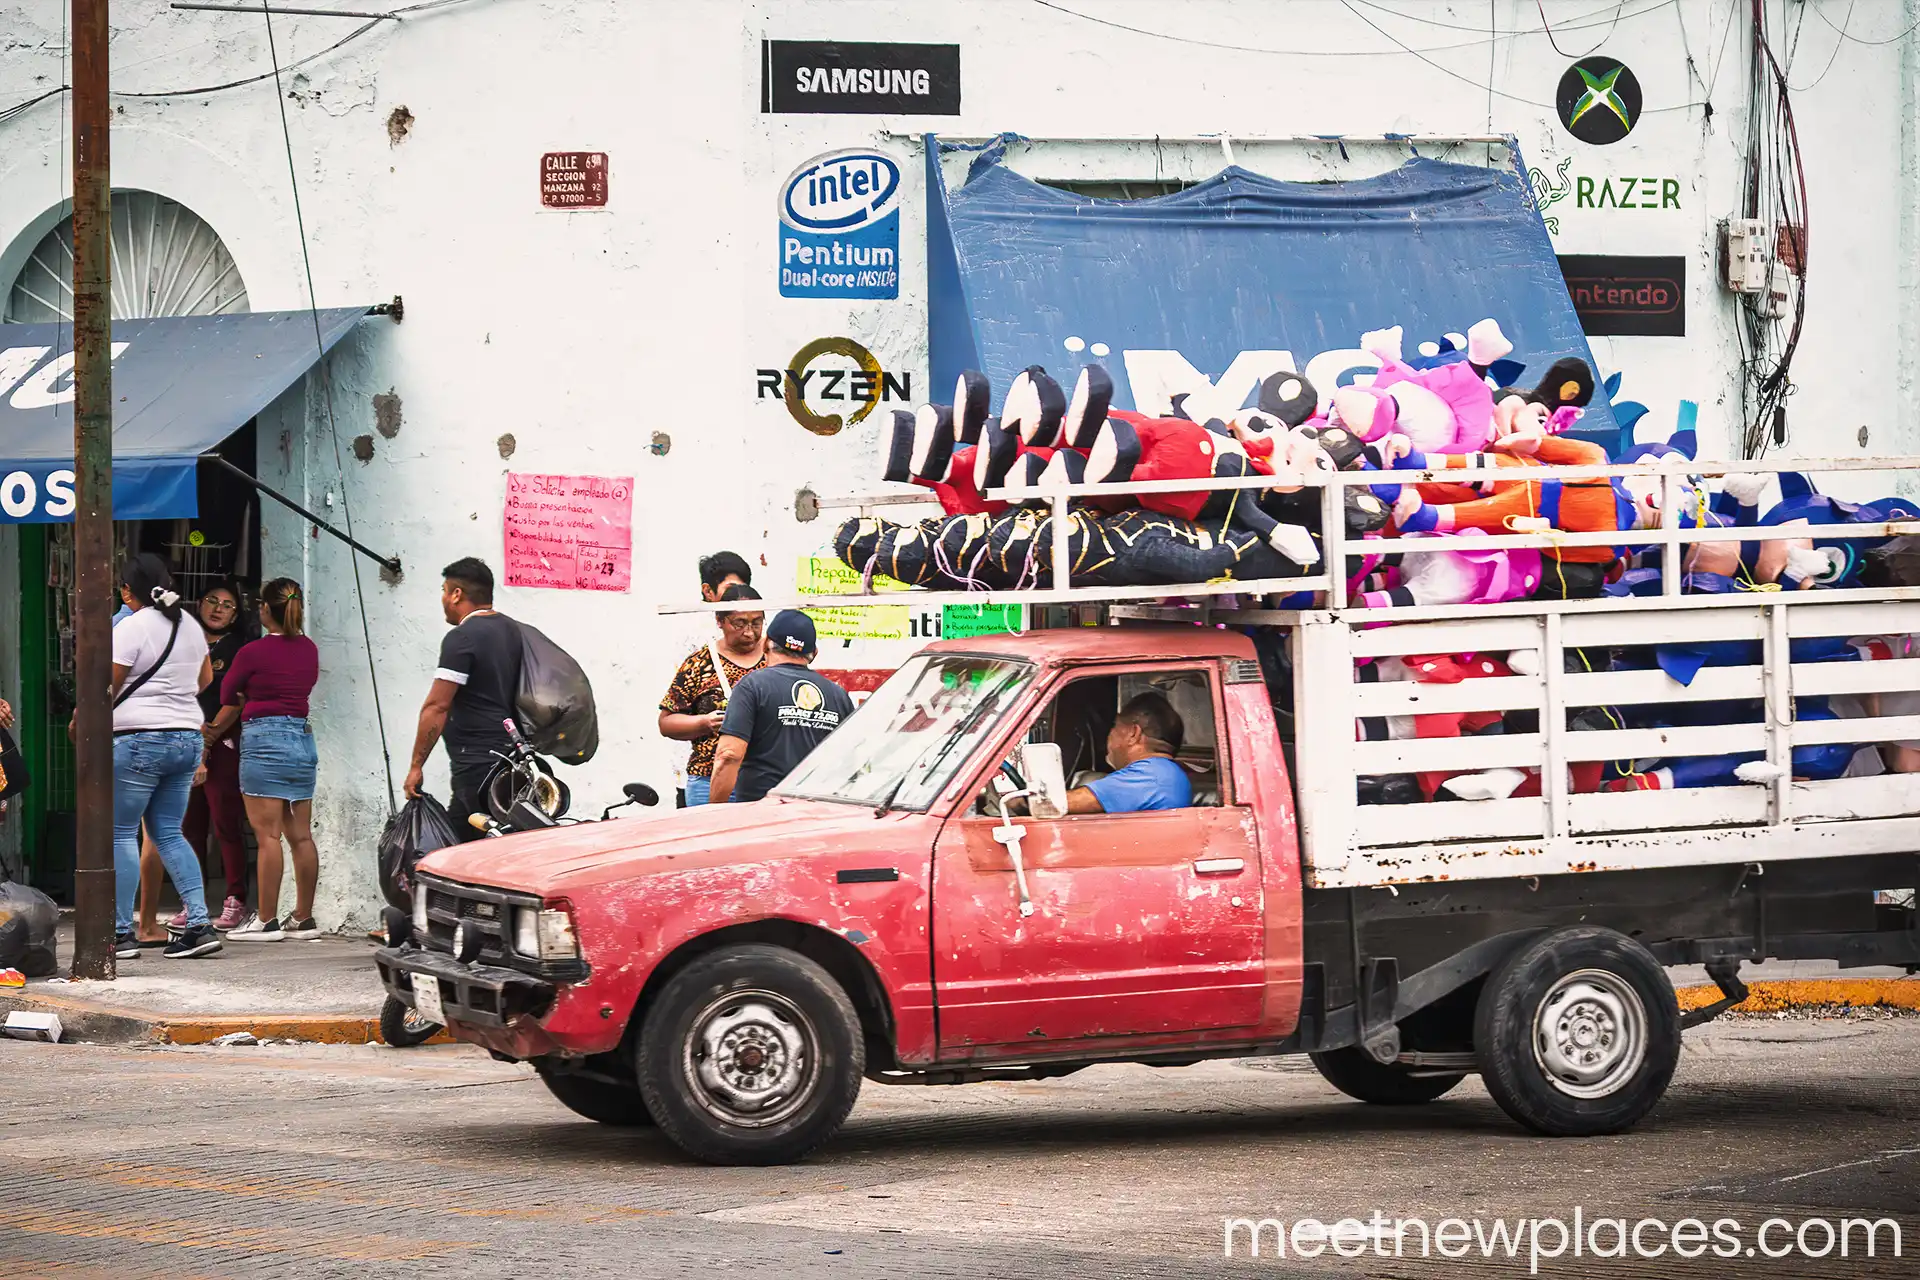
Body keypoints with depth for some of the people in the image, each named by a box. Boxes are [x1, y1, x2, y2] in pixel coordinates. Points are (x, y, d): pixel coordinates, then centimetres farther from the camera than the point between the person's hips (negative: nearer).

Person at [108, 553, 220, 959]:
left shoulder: (131, 628, -11)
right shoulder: (189, 626, 12)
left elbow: (105, 689, -10)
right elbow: (205, 678, 26)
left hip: (140, 739, -7)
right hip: (188, 738, 7)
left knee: (121, 833, 0)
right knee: (169, 833, 11)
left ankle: (122, 933, -2)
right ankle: (200, 923, 0)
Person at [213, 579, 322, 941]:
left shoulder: (253, 653, -8)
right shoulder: (310, 650, 10)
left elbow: (230, 701, 4)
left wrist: (214, 733, 27)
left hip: (265, 739, -7)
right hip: (303, 738, 7)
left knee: (267, 834, -6)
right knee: (300, 835, 8)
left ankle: (266, 920, -7)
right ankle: (303, 918, 12)